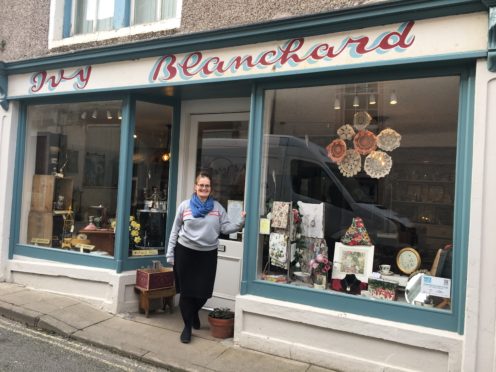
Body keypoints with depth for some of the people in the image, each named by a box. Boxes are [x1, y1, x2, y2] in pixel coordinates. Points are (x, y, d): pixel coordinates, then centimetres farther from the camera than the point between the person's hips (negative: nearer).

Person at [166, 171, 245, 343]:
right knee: (186, 291, 6)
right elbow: (175, 231, 4)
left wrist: (241, 222, -18)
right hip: (185, 252, -1)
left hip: (208, 254, 1)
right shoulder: (184, 206, 0)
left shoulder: (217, 207, 3)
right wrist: (170, 253, 2)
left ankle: (194, 313, 40)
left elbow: (225, 228, -1)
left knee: (204, 291, 6)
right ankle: (187, 326, 23)